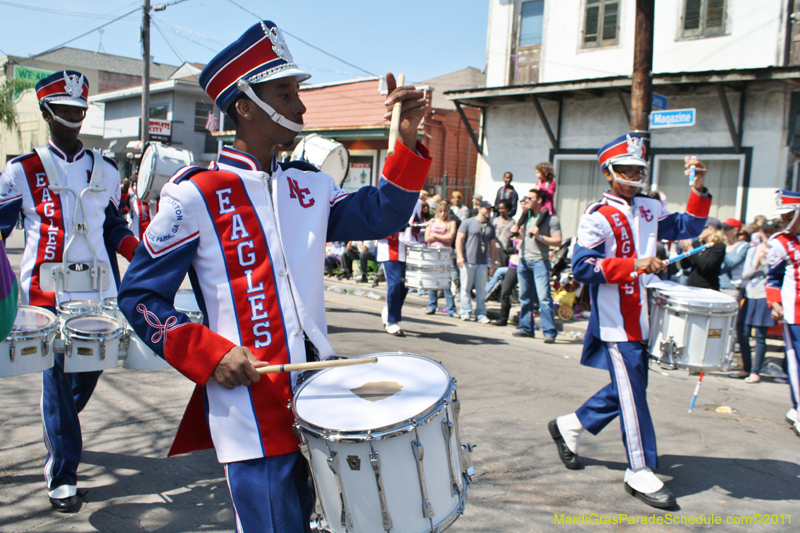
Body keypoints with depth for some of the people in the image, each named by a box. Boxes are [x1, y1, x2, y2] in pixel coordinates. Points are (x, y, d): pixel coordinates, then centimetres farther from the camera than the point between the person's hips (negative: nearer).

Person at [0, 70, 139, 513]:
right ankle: (62, 476, 6)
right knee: (57, 379, -3)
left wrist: (143, 254, 3)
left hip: (99, 291, 4)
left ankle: (59, 430, 41)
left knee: (89, 370, 10)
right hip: (48, 295, -3)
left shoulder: (105, 171, 14)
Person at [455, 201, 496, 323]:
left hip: (483, 262, 4)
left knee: (481, 289, 4)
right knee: (466, 288, -1)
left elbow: (492, 246, 18)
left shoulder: (490, 227, 15)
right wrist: (459, 256, -12)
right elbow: (459, 239, -2)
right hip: (467, 261, -4)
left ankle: (481, 314, 7)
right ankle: (465, 312, 6)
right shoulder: (468, 222, 2)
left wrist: (493, 263, 13)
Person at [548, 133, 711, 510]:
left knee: (628, 387, 17)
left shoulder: (650, 209, 11)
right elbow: (582, 267, -20)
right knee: (632, 393, -3)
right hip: (615, 322, -8)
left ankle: (568, 426, 33)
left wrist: (698, 190, 1)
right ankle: (640, 473, 7)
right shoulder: (598, 217, -12)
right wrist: (634, 265, -26)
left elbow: (687, 228, 14)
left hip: (642, 319, 8)